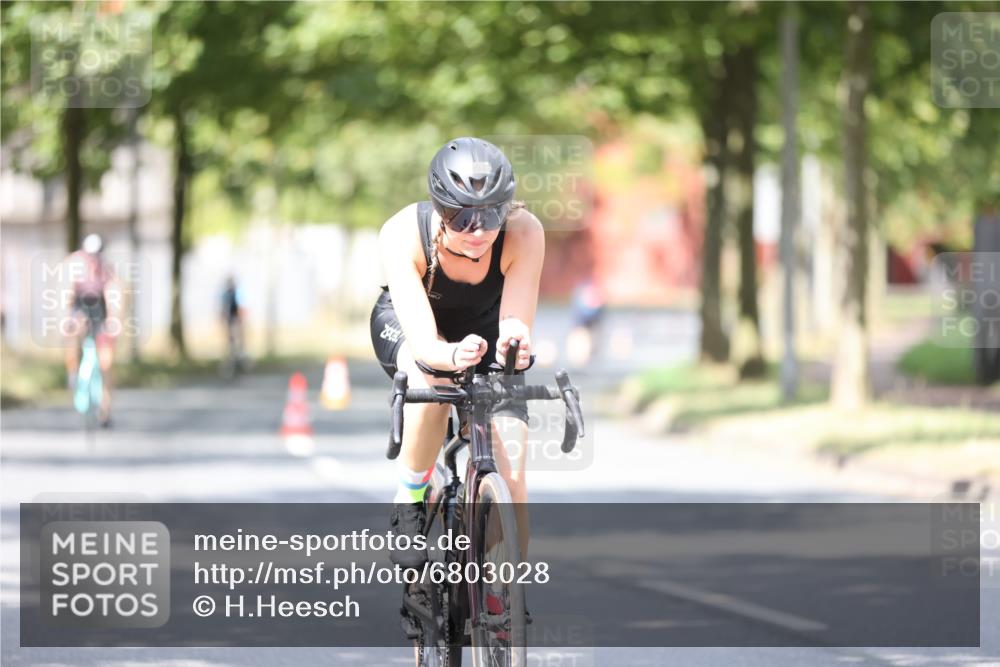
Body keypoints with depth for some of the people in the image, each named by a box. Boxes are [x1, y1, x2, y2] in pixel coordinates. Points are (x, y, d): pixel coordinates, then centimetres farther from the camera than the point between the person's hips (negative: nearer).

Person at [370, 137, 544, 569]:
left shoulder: (523, 233, -33)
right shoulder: (402, 234, -36)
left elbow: (515, 324, -35)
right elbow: (423, 344, -41)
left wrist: (514, 344, -59)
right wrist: (453, 355, -64)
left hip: (485, 324, 1)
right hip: (405, 324, -1)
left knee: (510, 481, -15)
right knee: (433, 379, -38)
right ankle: (408, 502, -16)